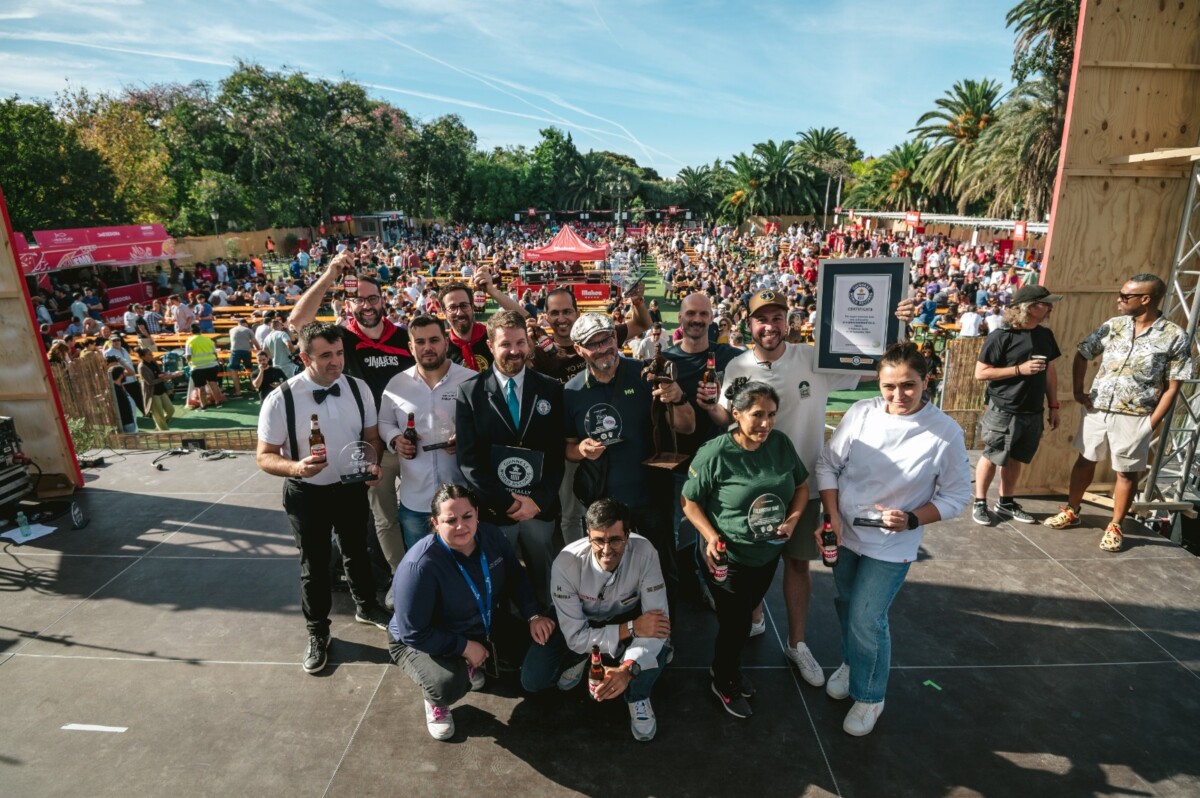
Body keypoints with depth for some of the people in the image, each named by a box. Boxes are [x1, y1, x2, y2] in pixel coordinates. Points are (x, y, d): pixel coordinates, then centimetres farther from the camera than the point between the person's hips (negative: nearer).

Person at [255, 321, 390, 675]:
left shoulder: (358, 388, -12)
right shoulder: (280, 400, -22)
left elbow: (371, 437, 0)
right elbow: (265, 458, -15)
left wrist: (373, 463, -20)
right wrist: (296, 467, -35)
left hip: (352, 487, 3)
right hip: (307, 494, -3)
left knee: (357, 552, 24)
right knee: (314, 565, 15)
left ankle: (366, 606, 52)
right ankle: (317, 634, 39)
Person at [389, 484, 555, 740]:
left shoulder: (491, 536, -17)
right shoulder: (419, 566, -34)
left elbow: (516, 577, -1)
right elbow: (414, 633, -28)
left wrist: (533, 616, -14)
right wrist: (464, 647, -25)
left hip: (484, 627, 6)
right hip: (425, 642, -6)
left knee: (537, 643, -3)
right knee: (449, 685, -34)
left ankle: (472, 666, 20)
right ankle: (436, 700, 6)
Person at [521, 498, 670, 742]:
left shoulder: (644, 552, -33)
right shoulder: (566, 563, -34)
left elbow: (658, 620, -32)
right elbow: (575, 636, -27)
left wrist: (628, 669, -47)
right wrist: (631, 629, -36)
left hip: (627, 615, 0)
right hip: (580, 621, 1)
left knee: (657, 631, -33)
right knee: (532, 680, -14)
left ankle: (637, 696, -2)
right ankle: (580, 658, 17)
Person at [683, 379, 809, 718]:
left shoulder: (781, 443, -9)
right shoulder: (714, 454, -24)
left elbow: (802, 485, 5)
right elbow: (690, 501, -13)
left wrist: (792, 520, -10)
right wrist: (711, 536, -25)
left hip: (769, 554, 5)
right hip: (729, 558, -5)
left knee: (745, 615, 24)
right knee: (735, 624, 9)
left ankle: (731, 669, 51)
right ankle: (724, 684, 38)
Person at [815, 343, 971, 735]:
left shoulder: (945, 432, -16)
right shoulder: (860, 413, -12)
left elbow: (957, 495, -6)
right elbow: (828, 463, -4)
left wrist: (912, 520, -20)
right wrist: (831, 516, -12)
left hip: (891, 546, -3)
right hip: (843, 534, 3)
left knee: (867, 620, -1)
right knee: (846, 607, 21)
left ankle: (869, 696, 26)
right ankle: (851, 663, 49)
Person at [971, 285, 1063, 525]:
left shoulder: (1045, 335, 7)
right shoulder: (1001, 336, -14)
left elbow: (1050, 372, 15)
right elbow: (980, 372, -14)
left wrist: (1053, 406, 13)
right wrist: (1020, 369, -19)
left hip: (1033, 413, 6)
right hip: (1003, 411, -6)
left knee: (1015, 459, 15)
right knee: (992, 458, 5)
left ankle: (1005, 503, 28)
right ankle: (979, 503, 17)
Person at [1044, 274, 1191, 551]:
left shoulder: (1174, 336, -8)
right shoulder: (1113, 326, 1)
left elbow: (1172, 386, -7)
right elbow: (1082, 355, 11)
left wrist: (1151, 424, -10)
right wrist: (1077, 391, 1)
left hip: (1134, 418, -3)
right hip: (1096, 410, 3)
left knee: (1127, 473, 9)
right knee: (1085, 461, 14)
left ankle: (1115, 527, 22)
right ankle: (1071, 511, 29)